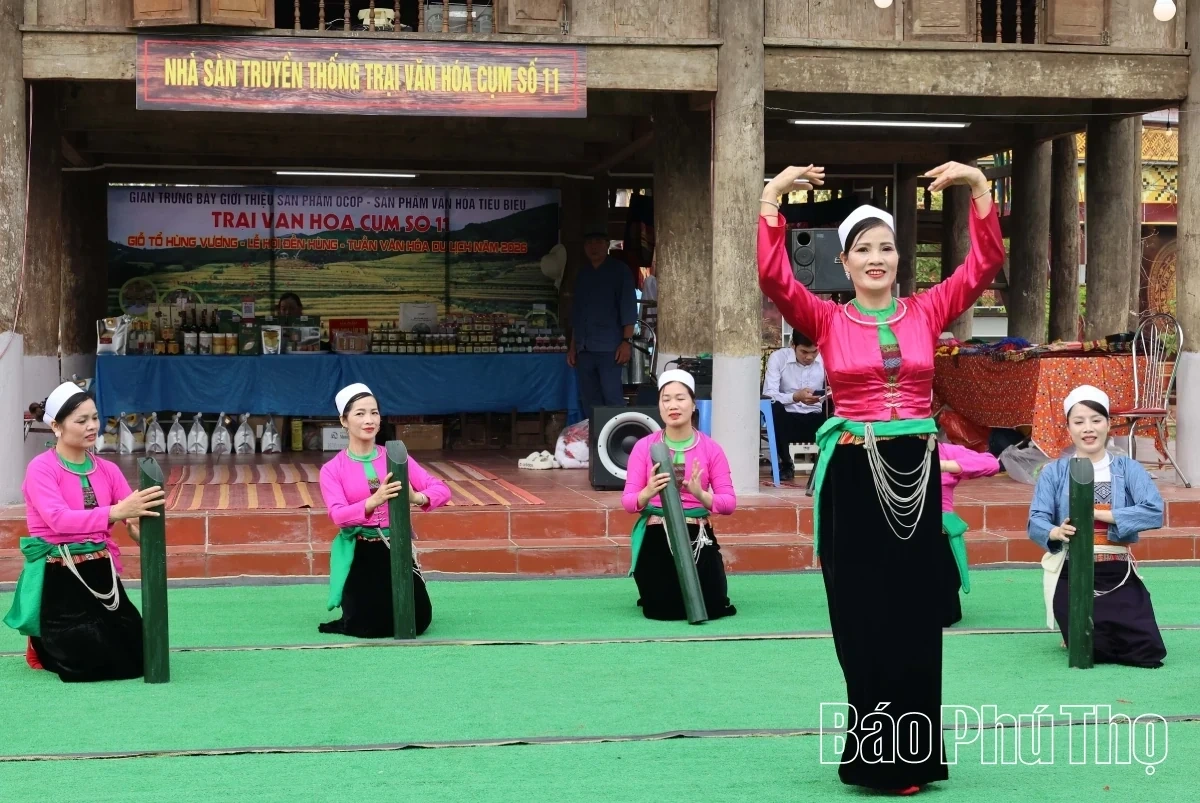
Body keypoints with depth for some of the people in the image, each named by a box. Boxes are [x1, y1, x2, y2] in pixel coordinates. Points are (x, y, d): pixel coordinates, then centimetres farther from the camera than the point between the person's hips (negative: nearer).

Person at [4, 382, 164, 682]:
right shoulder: (41, 468, -11)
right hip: (58, 578, -6)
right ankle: (44, 645, 21)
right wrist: (116, 512, -42)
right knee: (92, 663, -15)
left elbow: (133, 515, -3)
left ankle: (60, 641, 31)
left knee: (138, 657, 2)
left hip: (99, 573, 6)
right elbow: (59, 520, -28)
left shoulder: (107, 469, 7)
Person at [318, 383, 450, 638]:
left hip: (395, 548, 2)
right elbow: (338, 515, -19)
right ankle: (355, 603, 25)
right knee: (368, 626, -14)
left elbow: (442, 489, -5)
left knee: (418, 620, -10)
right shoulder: (332, 469, -4)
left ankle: (384, 603, 28)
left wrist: (417, 498, -28)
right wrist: (374, 501, -37)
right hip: (357, 553, -2)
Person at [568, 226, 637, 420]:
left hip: (609, 347, -6)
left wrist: (627, 341, -14)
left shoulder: (619, 270, 2)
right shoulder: (582, 274, 18)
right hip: (584, 348, 6)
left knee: (612, 399, -11)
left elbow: (628, 307, -4)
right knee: (589, 401, 5)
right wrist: (573, 346, 16)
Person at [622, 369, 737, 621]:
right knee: (662, 610, -12)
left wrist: (700, 494, -25)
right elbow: (628, 502, -6)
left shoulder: (711, 448, -2)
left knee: (711, 608, -10)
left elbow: (729, 502, -5)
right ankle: (656, 589, 27)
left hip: (697, 535, 1)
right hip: (656, 535, -1)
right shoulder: (644, 447, -4)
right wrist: (648, 492, -29)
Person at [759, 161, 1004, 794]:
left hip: (917, 471, 2)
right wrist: (772, 198, -17)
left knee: (915, 613, 6)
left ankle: (909, 755, 17)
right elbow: (773, 278, -12)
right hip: (852, 475, -2)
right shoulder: (825, 319, 1)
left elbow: (985, 265, 0)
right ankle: (877, 758, 15)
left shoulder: (926, 311, 7)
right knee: (862, 619, 3)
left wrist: (979, 187, -8)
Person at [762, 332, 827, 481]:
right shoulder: (778, 358, -8)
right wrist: (796, 397, -36)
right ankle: (785, 463, -10)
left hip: (816, 420, 1)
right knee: (773, 408, -33)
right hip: (787, 419, -1)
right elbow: (768, 395, -18)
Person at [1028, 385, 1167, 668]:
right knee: (1092, 652, -9)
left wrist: (1097, 514, -19)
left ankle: (1109, 631, 26)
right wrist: (1056, 532, -31)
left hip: (1118, 575, 1)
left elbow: (1154, 511, -13)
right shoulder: (1053, 472, 2)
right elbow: (1036, 520, -7)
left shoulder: (1128, 469, 3)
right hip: (1071, 576, -1)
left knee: (1149, 652, -8)